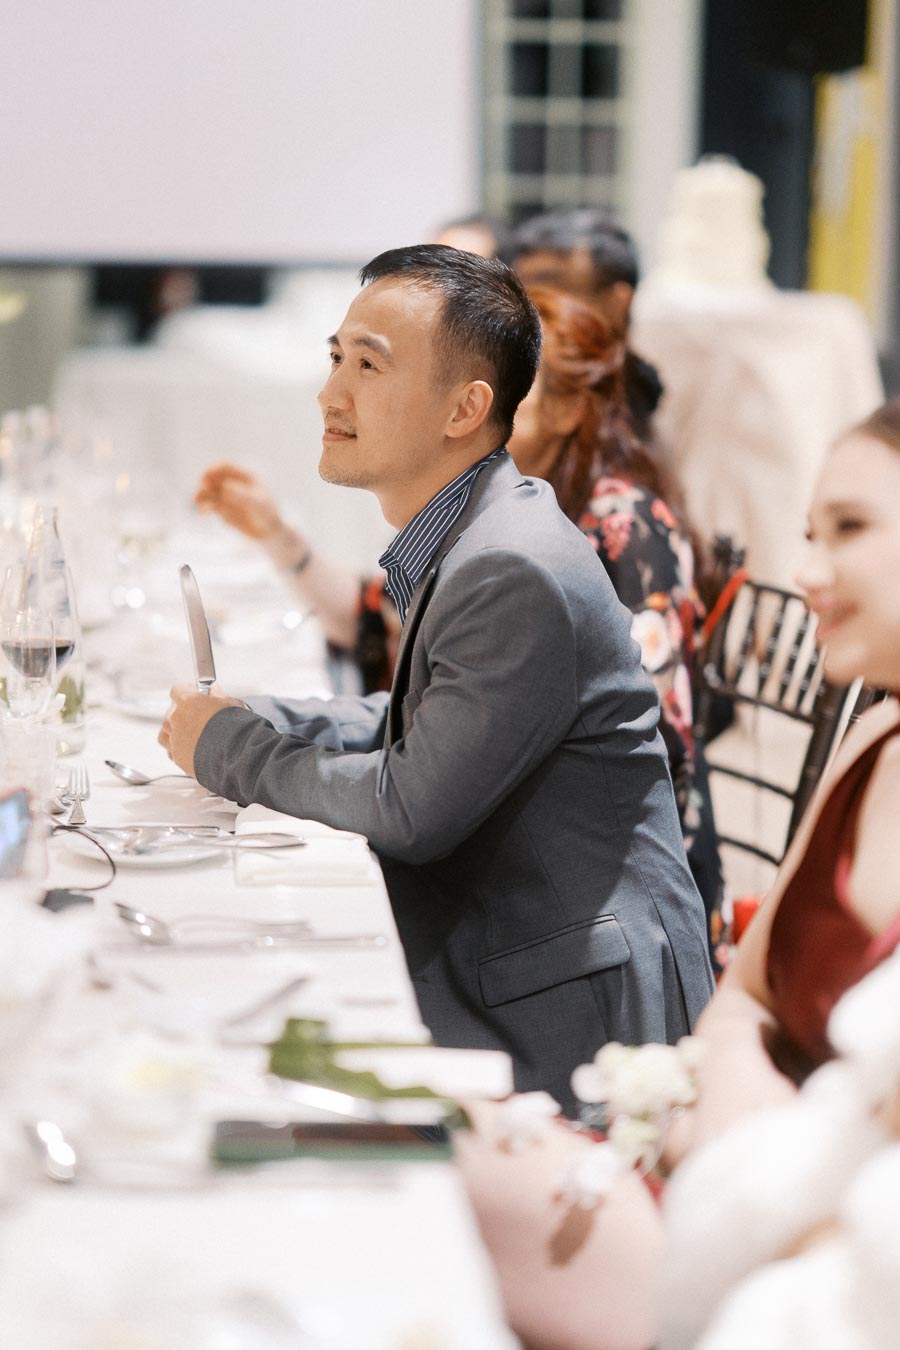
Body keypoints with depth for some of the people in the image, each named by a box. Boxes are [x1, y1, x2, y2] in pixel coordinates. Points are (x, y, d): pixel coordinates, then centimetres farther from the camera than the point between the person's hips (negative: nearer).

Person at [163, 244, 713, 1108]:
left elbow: (412, 809, -21)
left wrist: (229, 748, -7)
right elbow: (418, 725, 18)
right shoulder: (463, 542, 8)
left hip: (580, 1011, -9)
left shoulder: (518, 573, -24)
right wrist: (247, 720, 4)